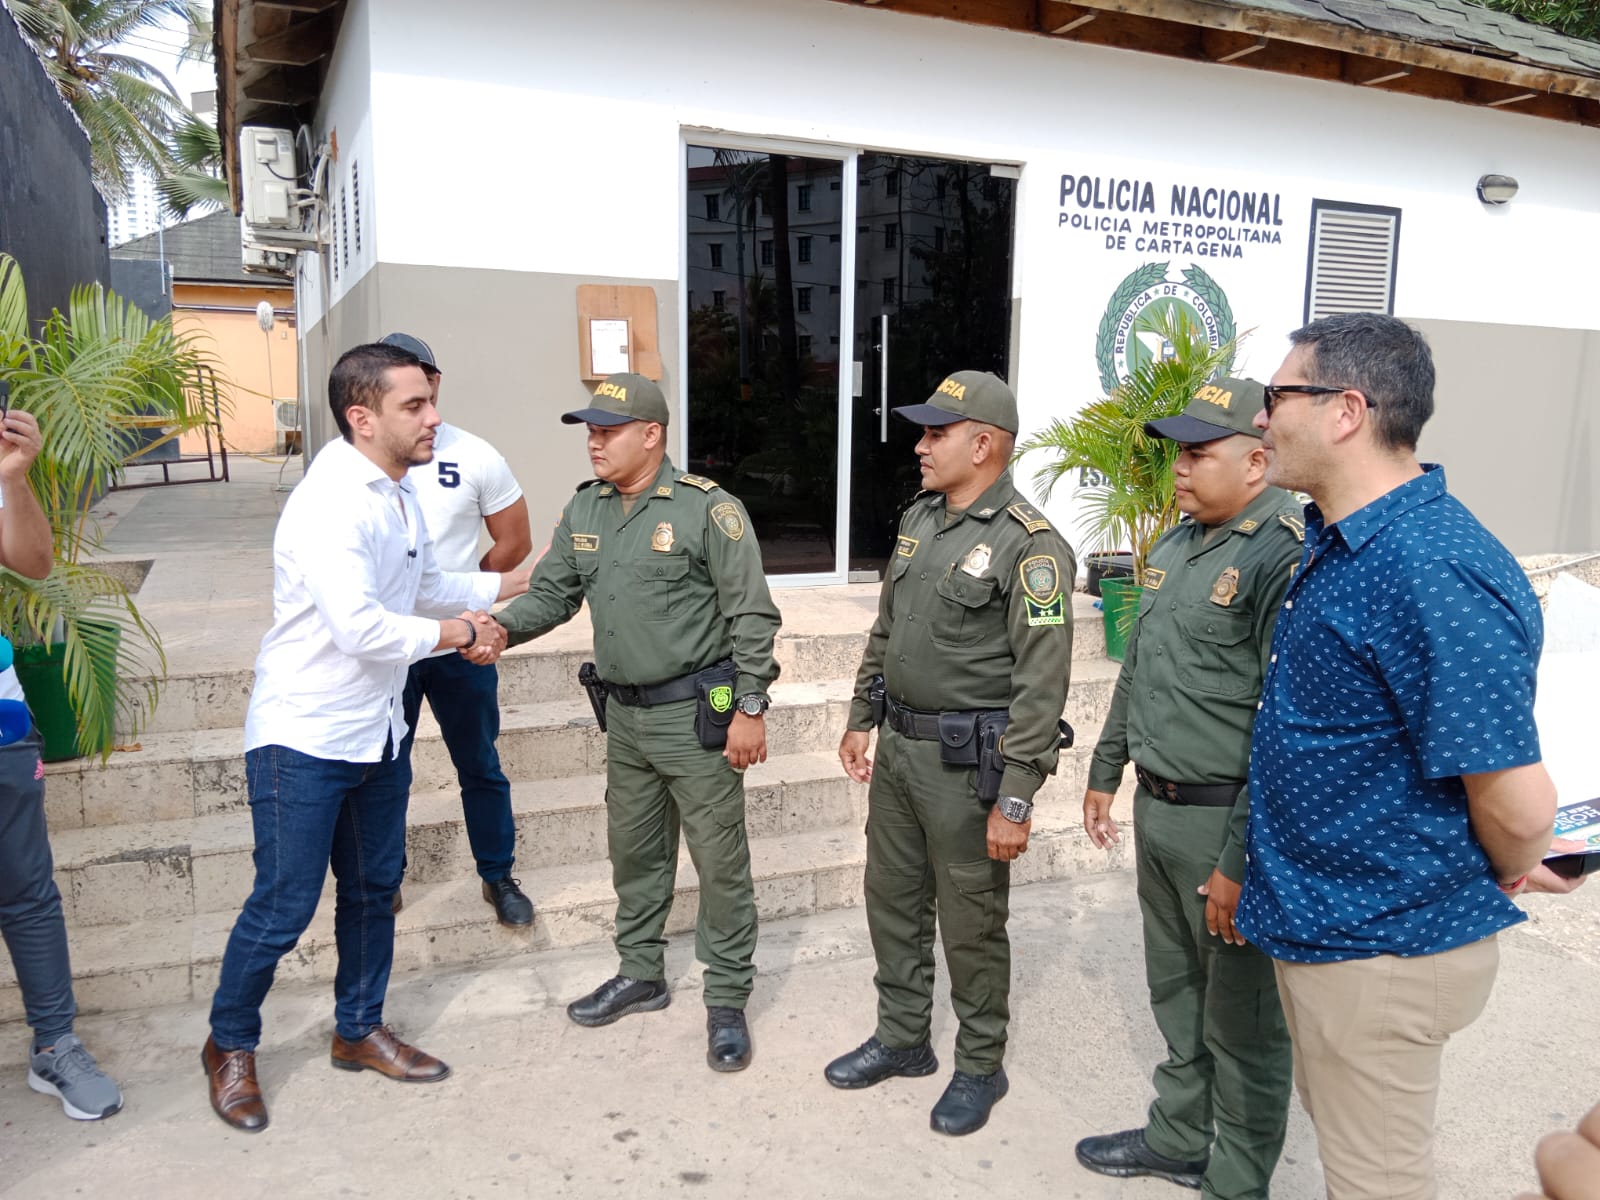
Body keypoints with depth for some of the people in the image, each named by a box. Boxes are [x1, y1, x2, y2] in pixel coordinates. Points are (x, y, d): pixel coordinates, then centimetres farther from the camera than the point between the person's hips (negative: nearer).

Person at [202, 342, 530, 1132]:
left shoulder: (396, 494, 6)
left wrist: (510, 584, 15)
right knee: (283, 907, 4)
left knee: (373, 890, 18)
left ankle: (360, 1032, 36)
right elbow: (361, 628, -31)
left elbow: (424, 585, 20)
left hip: (376, 733, 9)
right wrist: (459, 633, -17)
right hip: (304, 739, -8)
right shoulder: (329, 503, -23)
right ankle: (229, 1046, 29)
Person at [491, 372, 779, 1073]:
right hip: (624, 715, 7)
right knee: (634, 854, 19)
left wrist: (751, 708, -15)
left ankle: (727, 1000, 19)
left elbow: (751, 616, -13)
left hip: (697, 713, -7)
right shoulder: (585, 509, 6)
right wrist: (501, 627, -11)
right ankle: (640, 975, 38)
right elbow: (551, 592, 9)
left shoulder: (708, 509, -14)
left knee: (720, 859, 3)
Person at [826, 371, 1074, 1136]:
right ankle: (902, 1039, 38)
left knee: (970, 922, 8)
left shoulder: (1029, 546, -18)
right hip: (898, 746, 8)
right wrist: (861, 720, 17)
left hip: (967, 760, -8)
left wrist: (1016, 800, -21)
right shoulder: (918, 518, 8)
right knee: (891, 899, 19)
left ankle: (981, 1066, 29)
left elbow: (1041, 683, -20)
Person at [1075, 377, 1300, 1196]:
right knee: (1175, 994, 22)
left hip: (1225, 821, -8)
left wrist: (1242, 860, -21)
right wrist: (1105, 773, 21)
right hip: (1156, 808, 8)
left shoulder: (1286, 556, -18)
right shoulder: (1177, 544, 10)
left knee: (1240, 1014, 9)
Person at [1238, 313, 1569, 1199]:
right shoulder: (1333, 542, 4)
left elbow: (1517, 803, -26)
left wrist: (1502, 878, -6)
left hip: (1379, 949, -9)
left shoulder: (1432, 574, -28)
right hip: (1315, 923, 9)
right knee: (1335, 1127, 27)